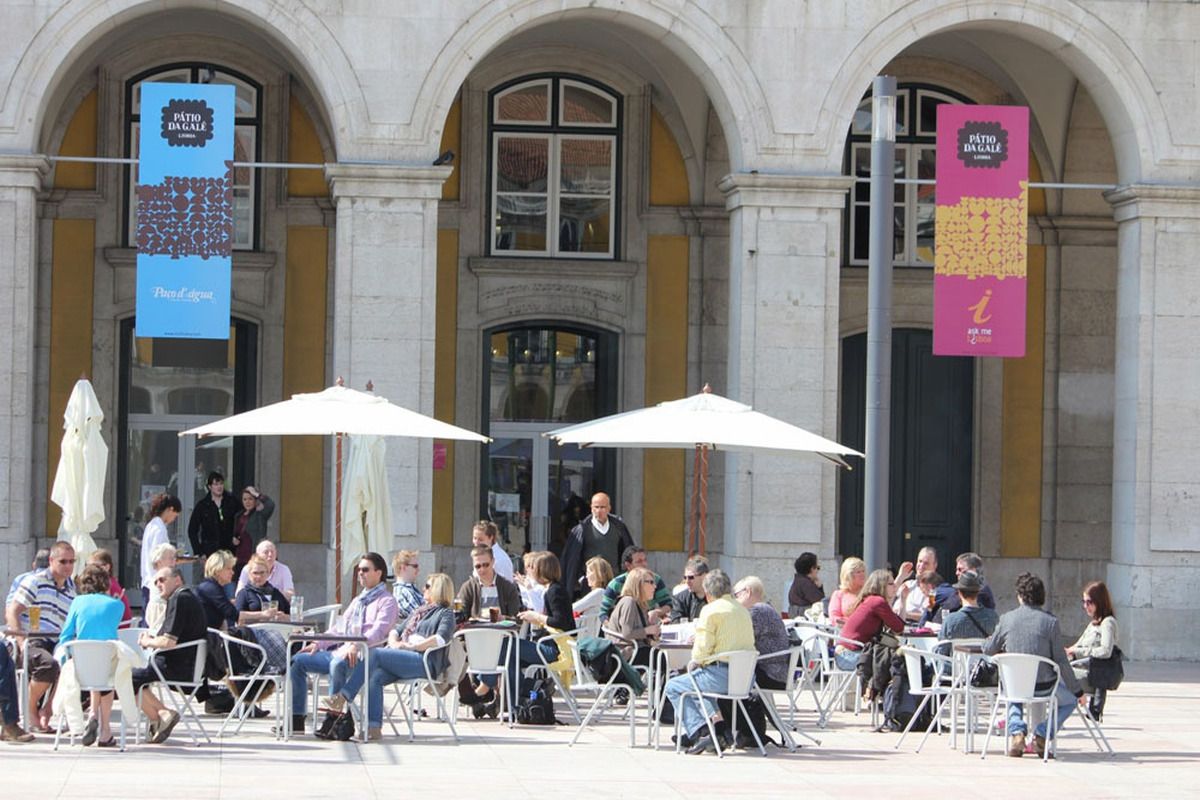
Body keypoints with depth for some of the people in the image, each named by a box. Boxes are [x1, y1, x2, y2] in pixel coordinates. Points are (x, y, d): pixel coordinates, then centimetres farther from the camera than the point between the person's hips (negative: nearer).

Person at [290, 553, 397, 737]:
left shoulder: (386, 601, 2)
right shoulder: (358, 600, 29)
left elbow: (379, 632, -15)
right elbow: (340, 628, 26)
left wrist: (357, 645, -31)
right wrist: (318, 644, 10)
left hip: (362, 656, -9)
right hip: (339, 651, 9)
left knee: (338, 664, -39)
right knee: (298, 660, -3)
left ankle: (334, 716, -33)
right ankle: (296, 718, -6)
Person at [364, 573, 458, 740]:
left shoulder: (445, 613, 10)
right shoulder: (418, 611, 35)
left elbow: (440, 639, -9)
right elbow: (397, 630, 30)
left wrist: (411, 646, -15)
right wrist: (393, 641, 5)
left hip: (423, 661, -7)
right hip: (401, 656, 7)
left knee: (373, 653, -25)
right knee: (374, 676, -25)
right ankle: (374, 727, -31)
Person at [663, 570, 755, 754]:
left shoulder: (711, 610, -6)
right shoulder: (743, 611, 17)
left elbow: (703, 648, -13)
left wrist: (694, 662, 9)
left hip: (722, 675, -8)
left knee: (673, 686, 9)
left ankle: (700, 732, -6)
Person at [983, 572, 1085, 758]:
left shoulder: (1006, 619, -3)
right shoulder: (1050, 621, -10)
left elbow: (988, 650, 9)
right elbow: (1061, 661, -8)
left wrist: (1006, 646, 34)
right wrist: (1077, 690, 3)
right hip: (1043, 686, -3)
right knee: (1069, 699, 27)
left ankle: (1016, 731, 11)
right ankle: (1042, 734, 5)